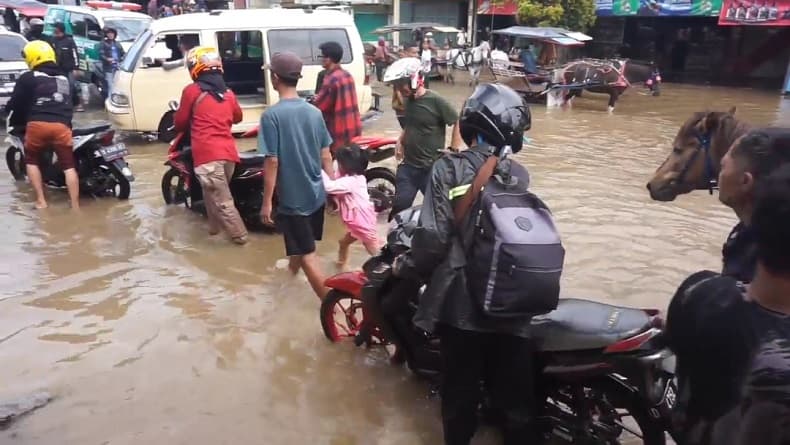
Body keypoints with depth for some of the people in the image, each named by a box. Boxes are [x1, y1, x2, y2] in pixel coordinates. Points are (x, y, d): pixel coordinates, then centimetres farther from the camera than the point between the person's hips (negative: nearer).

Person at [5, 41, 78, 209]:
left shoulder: (27, 78, 8)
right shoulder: (64, 78, 23)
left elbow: (15, 103, 12)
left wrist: (13, 118, 31)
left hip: (37, 124, -2)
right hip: (62, 125, 3)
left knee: (31, 161, 18)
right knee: (68, 166, 6)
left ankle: (41, 201, 11)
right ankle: (75, 206, 0)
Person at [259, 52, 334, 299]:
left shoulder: (272, 115, -17)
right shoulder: (314, 112, 1)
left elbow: (272, 161, -19)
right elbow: (326, 155, 4)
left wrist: (266, 201, -12)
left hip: (292, 197, -7)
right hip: (316, 193, 7)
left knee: (307, 255, 0)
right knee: (300, 243, 29)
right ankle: (292, 269, 56)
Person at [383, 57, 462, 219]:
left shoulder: (436, 101, -16)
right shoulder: (407, 101, 5)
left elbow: (458, 124, -12)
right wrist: (400, 142, 8)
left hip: (432, 168, -6)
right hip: (408, 165, 6)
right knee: (399, 207, 9)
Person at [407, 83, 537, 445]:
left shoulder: (447, 168, -8)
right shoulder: (519, 174, 1)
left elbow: (433, 237, -13)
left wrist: (415, 269, 6)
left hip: (460, 301, -2)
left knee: (461, 390, 17)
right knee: (515, 394, 17)